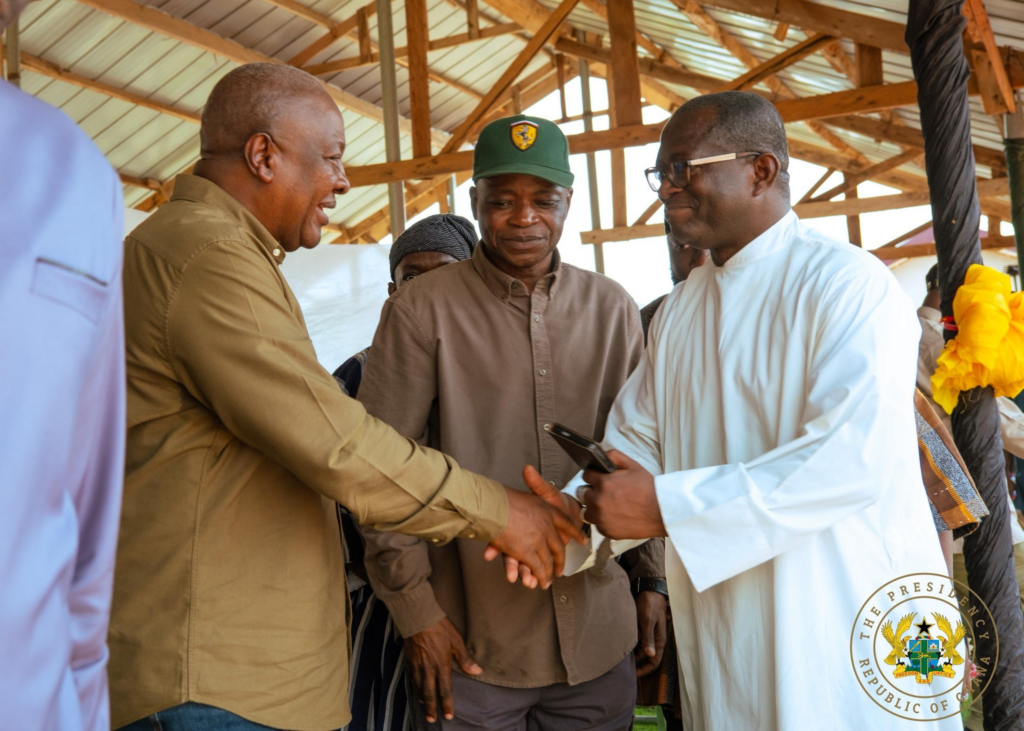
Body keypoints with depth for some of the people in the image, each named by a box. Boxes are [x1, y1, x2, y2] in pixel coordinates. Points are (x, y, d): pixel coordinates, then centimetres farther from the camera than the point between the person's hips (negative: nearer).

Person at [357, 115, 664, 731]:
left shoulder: (614, 309, 5)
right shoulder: (422, 309, -6)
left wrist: (656, 582, 9)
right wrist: (416, 610, -7)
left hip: (600, 638, 3)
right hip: (471, 645, -3)